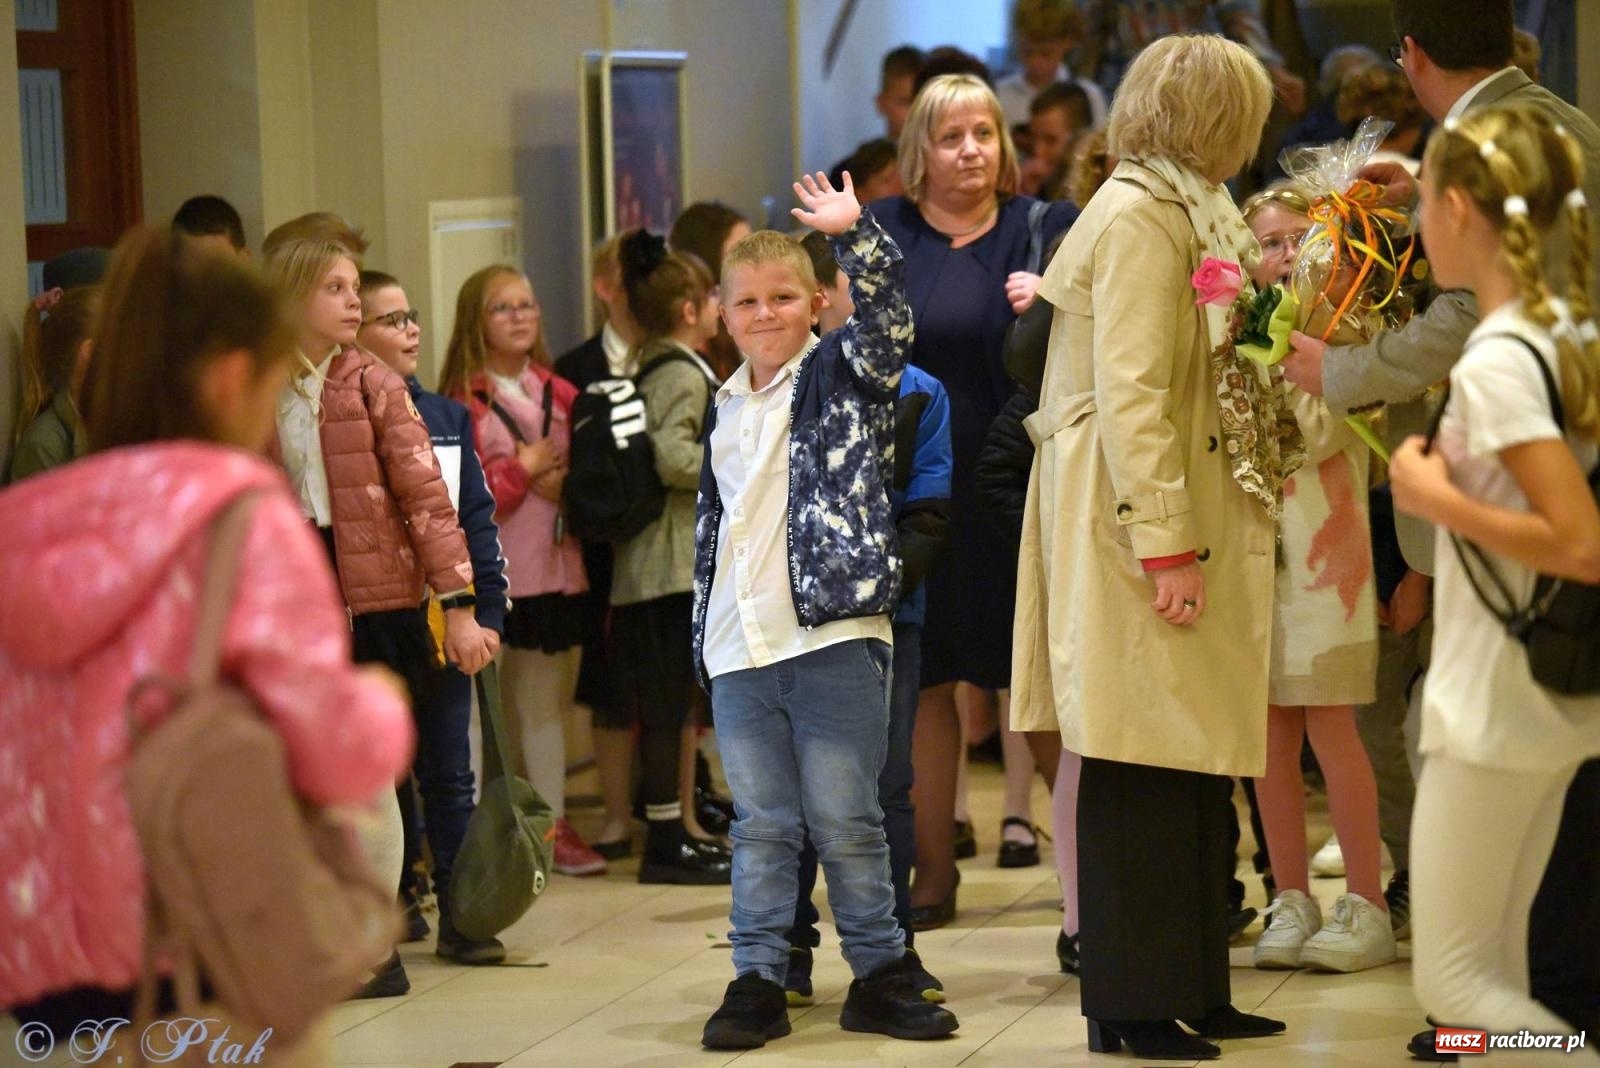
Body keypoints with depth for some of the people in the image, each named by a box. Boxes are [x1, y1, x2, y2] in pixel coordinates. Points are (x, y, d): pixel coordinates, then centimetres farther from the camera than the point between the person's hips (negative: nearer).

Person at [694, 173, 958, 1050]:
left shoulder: (845, 377, 3)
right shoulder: (726, 411, 16)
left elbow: (885, 313, -17)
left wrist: (854, 232, -31)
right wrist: (703, 639, 18)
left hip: (833, 636, -4)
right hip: (740, 649, 4)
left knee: (846, 824, 1)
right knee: (760, 828, 7)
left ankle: (880, 975, 12)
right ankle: (757, 979, 12)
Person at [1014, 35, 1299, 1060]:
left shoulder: (1182, 213, 17)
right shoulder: (1140, 219, -13)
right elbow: (1130, 396, -19)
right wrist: (1165, 549, -21)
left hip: (1188, 522, 10)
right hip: (1139, 518, -10)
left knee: (1195, 769, 10)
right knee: (1142, 772, -5)